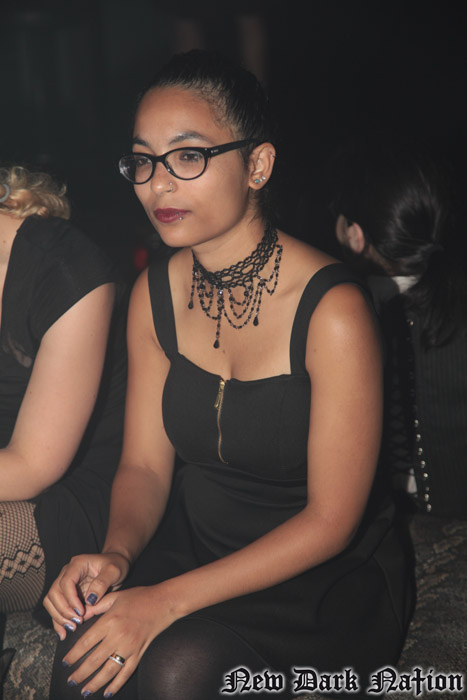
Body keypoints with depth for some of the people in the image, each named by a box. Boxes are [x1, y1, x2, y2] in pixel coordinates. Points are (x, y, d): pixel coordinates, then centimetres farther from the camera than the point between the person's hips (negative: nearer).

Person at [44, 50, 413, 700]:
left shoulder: (331, 309, -23)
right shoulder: (154, 294, -3)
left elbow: (330, 520, -20)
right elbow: (145, 462, 2)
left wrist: (170, 599, -26)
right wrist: (117, 554, -21)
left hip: (329, 574, -4)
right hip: (195, 541, 5)